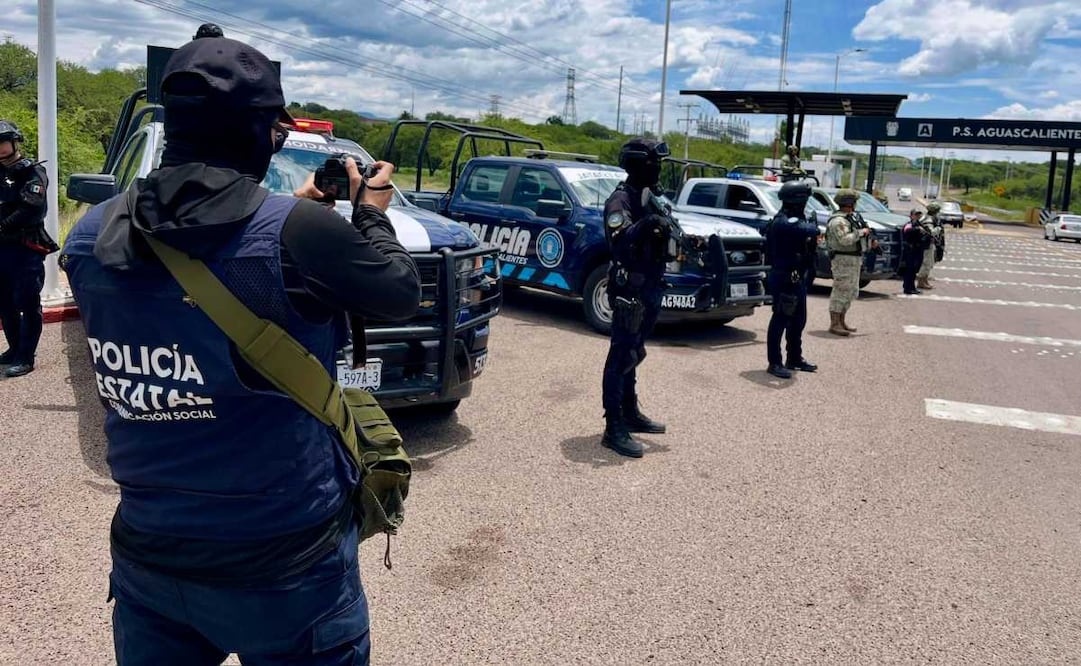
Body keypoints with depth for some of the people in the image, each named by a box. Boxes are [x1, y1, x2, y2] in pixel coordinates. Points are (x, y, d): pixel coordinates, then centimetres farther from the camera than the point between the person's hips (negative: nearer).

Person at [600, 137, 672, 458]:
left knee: (633, 354, 18)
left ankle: (630, 413, 30)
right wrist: (647, 222, -40)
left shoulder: (651, 196, 14)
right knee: (621, 357, -7)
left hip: (649, 287, 9)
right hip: (629, 290, -9)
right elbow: (620, 243, -30)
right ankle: (614, 429, -5)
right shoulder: (621, 200, -14)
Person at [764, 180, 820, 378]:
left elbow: (807, 236, 13)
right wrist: (813, 226, -11)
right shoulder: (784, 222, -20)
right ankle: (774, 363, 0)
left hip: (797, 277, 10)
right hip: (785, 278, -10)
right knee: (780, 319, -5)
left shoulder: (793, 220, 14)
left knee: (798, 319, 18)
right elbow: (809, 231, -31)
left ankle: (795, 358, 30)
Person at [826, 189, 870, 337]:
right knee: (841, 291, -8)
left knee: (851, 292, 15)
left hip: (853, 260, 11)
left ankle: (841, 321, 23)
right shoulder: (838, 220, -17)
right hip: (843, 260, -11)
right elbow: (845, 240, -28)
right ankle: (834, 324, -4)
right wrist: (861, 232, -17)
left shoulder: (850, 217, 16)